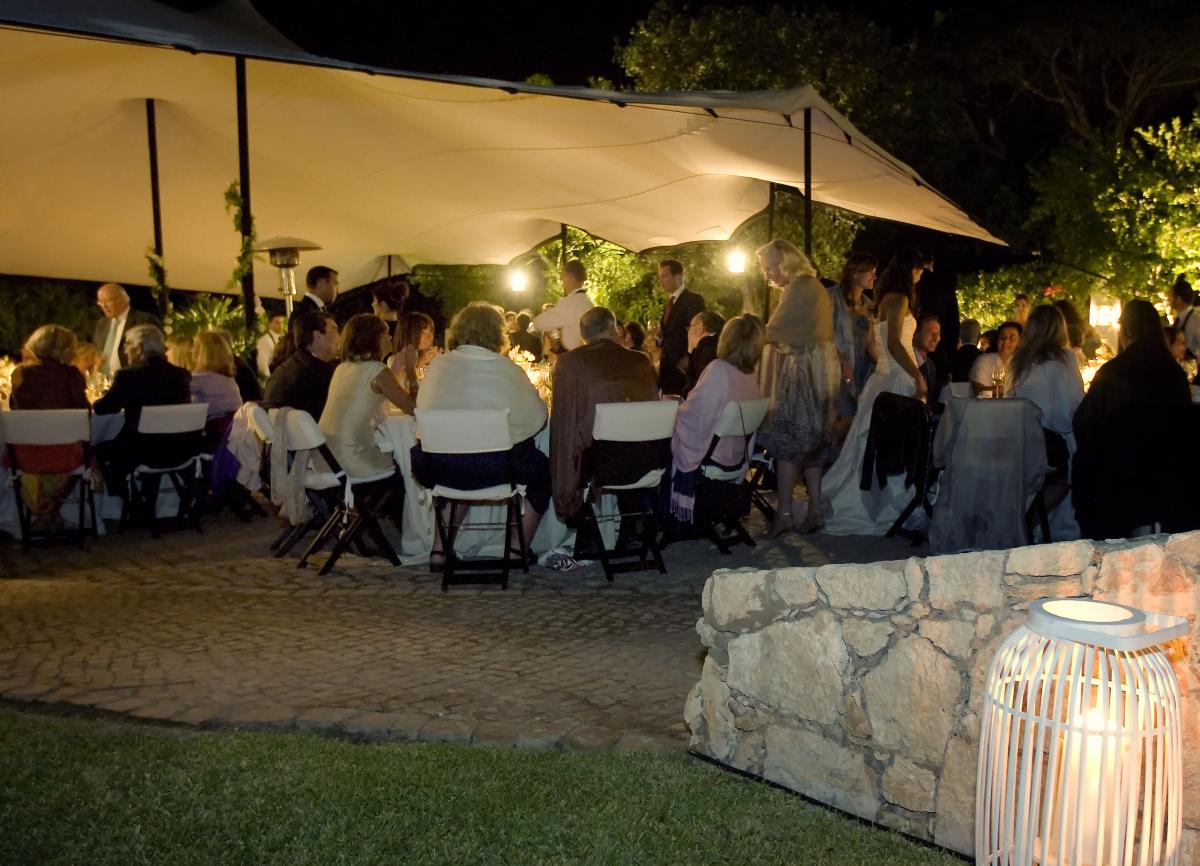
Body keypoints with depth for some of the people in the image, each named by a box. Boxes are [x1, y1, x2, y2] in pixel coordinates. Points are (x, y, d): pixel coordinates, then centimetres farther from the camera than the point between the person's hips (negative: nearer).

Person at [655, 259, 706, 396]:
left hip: (682, 369, -7)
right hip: (667, 369, 7)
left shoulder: (694, 300, -7)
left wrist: (685, 363, -16)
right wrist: (659, 338, 1)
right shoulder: (668, 304, 20)